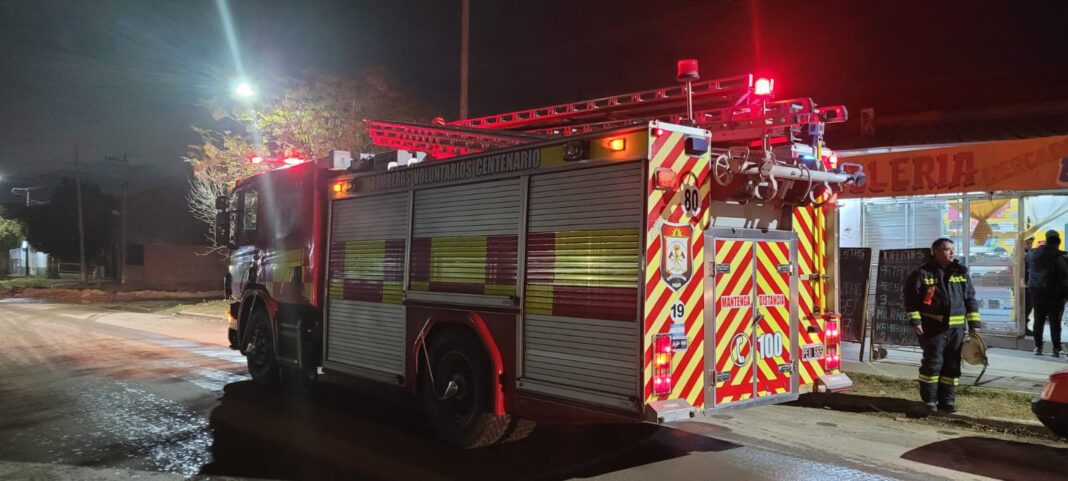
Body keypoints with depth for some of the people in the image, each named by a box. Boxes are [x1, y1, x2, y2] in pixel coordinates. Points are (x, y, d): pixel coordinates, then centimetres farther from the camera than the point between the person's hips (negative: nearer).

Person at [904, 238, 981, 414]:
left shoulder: (961, 272, 11)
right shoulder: (922, 273, -3)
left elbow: (970, 298, 14)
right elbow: (911, 299, -4)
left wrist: (974, 323, 9)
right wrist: (915, 321, -11)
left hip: (956, 327, 5)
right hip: (933, 327, -4)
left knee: (953, 365, 7)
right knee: (933, 363, -4)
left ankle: (947, 399, 18)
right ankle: (929, 400, 7)